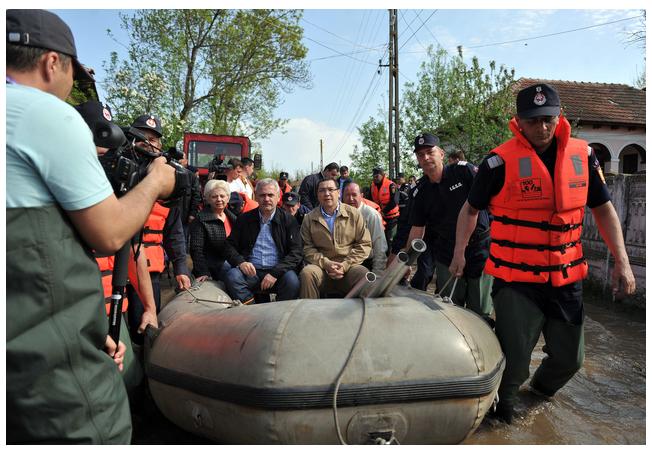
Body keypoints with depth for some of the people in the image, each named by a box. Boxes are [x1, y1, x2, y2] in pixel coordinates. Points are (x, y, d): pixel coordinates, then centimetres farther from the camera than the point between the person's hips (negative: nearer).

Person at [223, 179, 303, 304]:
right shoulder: (244, 219, 13)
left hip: (278, 271, -1)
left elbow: (296, 252, -1)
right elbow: (230, 246, 12)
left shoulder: (288, 220, 6)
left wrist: (276, 273, -14)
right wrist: (240, 262, -11)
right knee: (232, 276, -28)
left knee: (292, 280, -31)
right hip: (250, 271, 2)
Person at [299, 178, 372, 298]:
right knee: (307, 273, -31)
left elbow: (365, 244, 3)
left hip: (349, 267, 0)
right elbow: (307, 248, 4)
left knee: (364, 275, -32)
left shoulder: (354, 214, 7)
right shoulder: (309, 218, 10)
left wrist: (345, 265, -8)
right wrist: (325, 263, -12)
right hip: (322, 267, 1)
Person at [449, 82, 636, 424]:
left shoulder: (582, 155, 3)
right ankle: (500, 414, 30)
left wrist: (622, 261, 4)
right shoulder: (500, 161, -10)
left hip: (566, 279, 5)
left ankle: (541, 390, 49)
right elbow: (471, 209, 1)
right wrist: (459, 251, -7)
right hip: (514, 280, -4)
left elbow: (603, 209, 11)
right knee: (514, 361, -1)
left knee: (569, 358, 16)